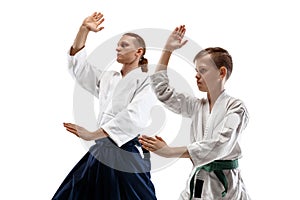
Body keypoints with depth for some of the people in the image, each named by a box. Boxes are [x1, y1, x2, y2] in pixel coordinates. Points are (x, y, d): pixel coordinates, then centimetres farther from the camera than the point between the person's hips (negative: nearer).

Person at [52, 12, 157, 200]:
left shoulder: (146, 82, -7)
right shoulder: (108, 78, 14)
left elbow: (134, 118, -20)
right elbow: (77, 65, 15)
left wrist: (92, 135, -22)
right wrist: (84, 29, 3)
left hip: (128, 153, -6)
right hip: (102, 152, 7)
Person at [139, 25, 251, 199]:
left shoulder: (235, 108, -8)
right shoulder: (197, 106, 11)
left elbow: (220, 144, -22)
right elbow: (161, 89, 15)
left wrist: (171, 151, -28)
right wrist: (168, 49, 9)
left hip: (224, 185, -5)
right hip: (197, 182, 5)